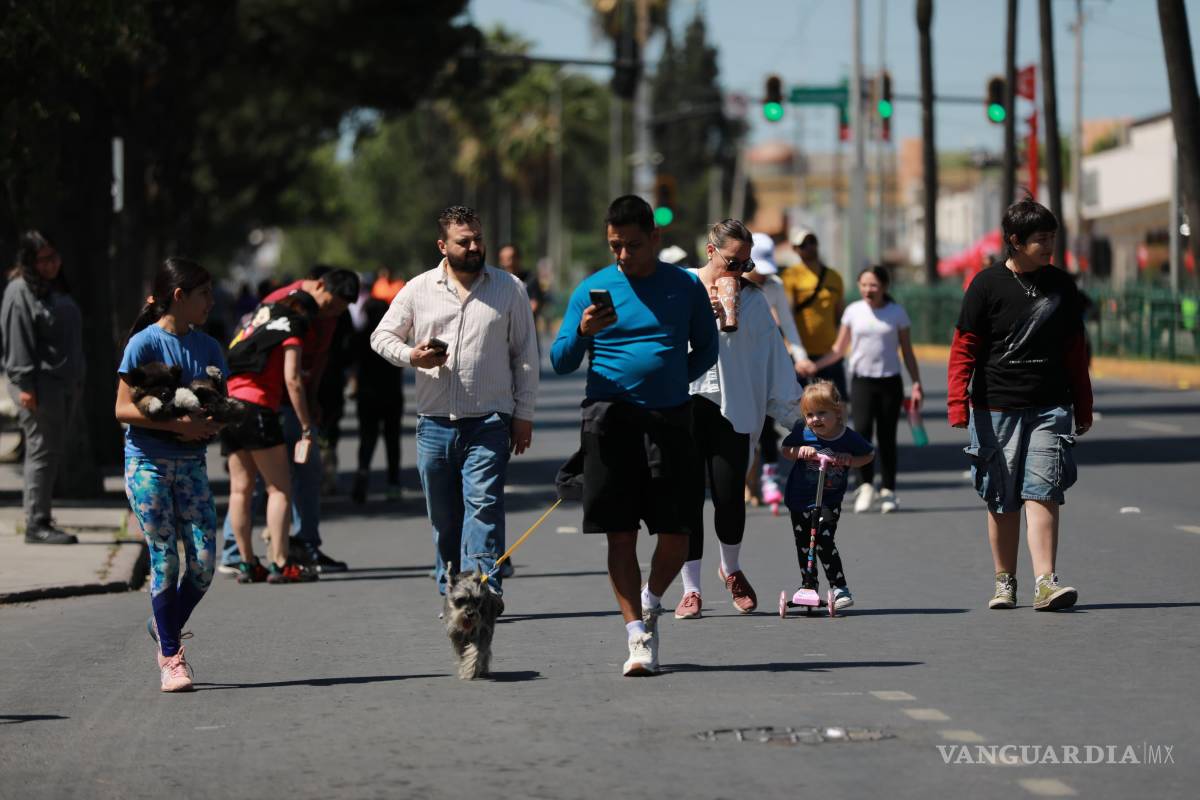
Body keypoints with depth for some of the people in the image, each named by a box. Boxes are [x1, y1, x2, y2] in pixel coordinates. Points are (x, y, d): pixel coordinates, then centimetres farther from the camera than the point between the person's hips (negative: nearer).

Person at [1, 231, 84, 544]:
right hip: (40, 386, -9)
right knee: (41, 451, -8)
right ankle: (36, 524, -6)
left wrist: (77, 382, 21)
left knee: (54, 452, 10)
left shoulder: (56, 289, 18)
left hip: (64, 385, 9)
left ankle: (41, 518, 16)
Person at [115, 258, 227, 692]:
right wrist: (178, 424, -20)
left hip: (190, 462, 5)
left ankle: (166, 628, 20)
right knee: (165, 559, -6)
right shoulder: (144, 344, -7)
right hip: (147, 462, -5)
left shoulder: (207, 346, 9)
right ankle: (170, 657, 2)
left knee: (204, 560, -4)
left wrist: (212, 424, -11)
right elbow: (124, 409, -11)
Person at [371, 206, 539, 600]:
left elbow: (525, 355, 7)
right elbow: (382, 336, 13)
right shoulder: (419, 289, 8)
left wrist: (524, 415, 3)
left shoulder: (509, 289, 6)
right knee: (443, 516, 8)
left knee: (483, 506, -15)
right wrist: (411, 356, -9)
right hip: (435, 423, 3)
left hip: (488, 423, -2)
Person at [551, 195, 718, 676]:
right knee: (620, 532, -3)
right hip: (610, 418, -1)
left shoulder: (686, 287, 8)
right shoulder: (592, 290, 5)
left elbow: (706, 349, 17)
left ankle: (651, 601, 27)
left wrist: (671, 381, 4)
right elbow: (560, 362, 3)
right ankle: (638, 636, 1)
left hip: (669, 418, 1)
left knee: (676, 533, -1)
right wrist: (582, 332, -16)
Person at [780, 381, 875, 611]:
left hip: (829, 501, -3)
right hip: (800, 498, 3)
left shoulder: (848, 438, -11)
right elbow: (785, 450, 3)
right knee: (803, 545, 12)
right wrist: (799, 451, -19)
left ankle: (840, 588, -10)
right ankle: (808, 585, 34)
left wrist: (850, 460, -14)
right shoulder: (802, 434, -11)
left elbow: (869, 454, 6)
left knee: (823, 541, -18)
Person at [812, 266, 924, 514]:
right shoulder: (853, 311, 4)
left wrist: (916, 384, 1)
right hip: (862, 381, 0)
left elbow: (907, 352, 8)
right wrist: (813, 365, -5)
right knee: (862, 431, -17)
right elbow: (839, 349, 9)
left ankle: (888, 491, 12)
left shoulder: (897, 312, 2)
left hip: (890, 381, 0)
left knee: (887, 436, 3)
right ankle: (865, 486, -9)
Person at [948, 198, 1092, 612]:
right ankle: (1005, 581, 18)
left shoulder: (1061, 286, 9)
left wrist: (1083, 409, 17)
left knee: (1042, 493, -11)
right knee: (1002, 502, 6)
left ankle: (1046, 581, -17)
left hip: (1049, 407, 1)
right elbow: (964, 349, -2)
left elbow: (1075, 351, 16)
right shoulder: (987, 285, -2)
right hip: (995, 409, -1)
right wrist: (958, 404, -12)